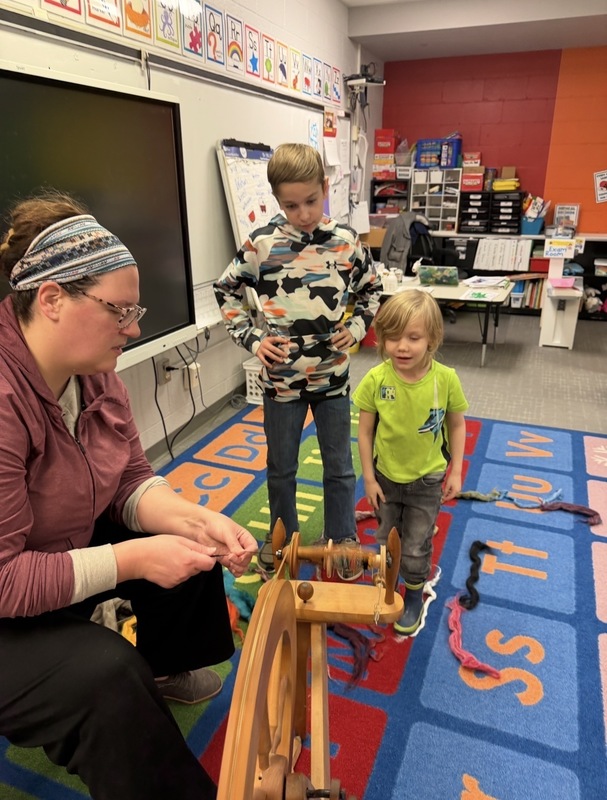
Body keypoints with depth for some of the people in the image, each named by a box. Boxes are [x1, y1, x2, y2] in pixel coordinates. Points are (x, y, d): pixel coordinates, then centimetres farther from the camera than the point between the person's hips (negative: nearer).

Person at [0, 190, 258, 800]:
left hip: (65, 545, 8)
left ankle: (165, 669, 31)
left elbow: (130, 479, -4)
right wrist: (132, 559, -32)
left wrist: (195, 520, -21)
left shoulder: (91, 369, -9)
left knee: (192, 545, 5)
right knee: (105, 675, -25)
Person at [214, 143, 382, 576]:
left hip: (333, 375, 1)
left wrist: (356, 327, -4)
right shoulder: (261, 244, -8)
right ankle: (282, 538, 38)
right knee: (281, 467, 16)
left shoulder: (347, 241, -4)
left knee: (339, 467, 14)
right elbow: (227, 292, 3)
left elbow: (371, 291, 11)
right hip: (281, 376, 0)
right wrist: (252, 338, -6)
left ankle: (341, 543, 34)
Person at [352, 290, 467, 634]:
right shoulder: (376, 380, -21)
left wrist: (455, 471, -4)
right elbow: (365, 431, -10)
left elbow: (457, 425, -5)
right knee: (386, 542, 20)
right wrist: (369, 478, -7)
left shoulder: (446, 379, -21)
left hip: (427, 479, -1)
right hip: (386, 477, 1)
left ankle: (415, 596, 39)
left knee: (416, 548, 10)